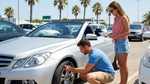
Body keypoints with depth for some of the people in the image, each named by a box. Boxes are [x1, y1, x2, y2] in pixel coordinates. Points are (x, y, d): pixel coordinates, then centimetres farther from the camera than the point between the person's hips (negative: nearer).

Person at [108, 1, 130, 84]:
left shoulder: (123, 18, -11)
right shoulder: (115, 18, 13)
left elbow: (127, 32, -13)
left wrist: (115, 35, -20)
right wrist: (109, 34, 2)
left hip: (123, 42, -8)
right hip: (117, 43, 8)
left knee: (123, 65, -4)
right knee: (120, 64, 12)